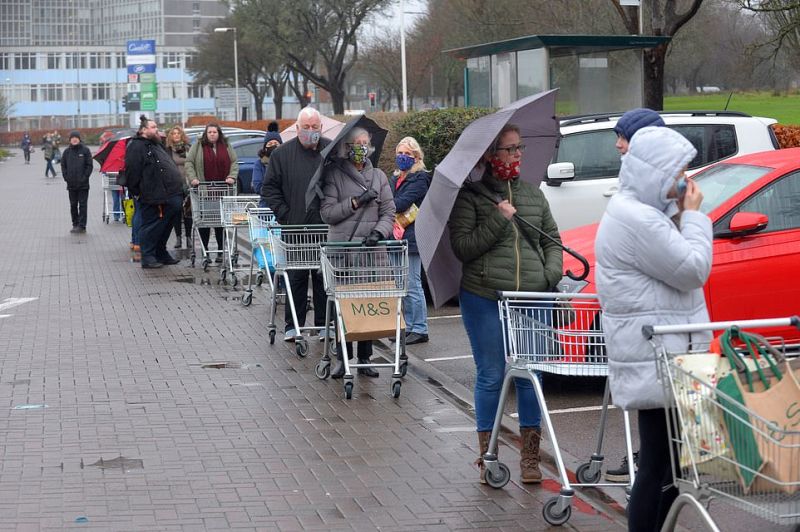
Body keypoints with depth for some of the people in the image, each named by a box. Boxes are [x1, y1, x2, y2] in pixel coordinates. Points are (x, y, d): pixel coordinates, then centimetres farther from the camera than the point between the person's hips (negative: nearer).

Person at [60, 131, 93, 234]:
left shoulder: (85, 150, -2)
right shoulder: (67, 151, 7)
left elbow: (89, 165, -3)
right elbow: (63, 165, 10)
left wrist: (85, 177, -10)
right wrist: (66, 177, -2)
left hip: (83, 184, -4)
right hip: (71, 184, 4)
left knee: (82, 205, -3)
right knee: (73, 205, 9)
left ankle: (82, 226, -3)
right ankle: (75, 224, 16)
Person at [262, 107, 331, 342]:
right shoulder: (282, 153, 3)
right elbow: (269, 188, 5)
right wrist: (284, 214, -4)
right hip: (295, 229, 0)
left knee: (325, 277, 5)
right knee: (295, 278, 4)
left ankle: (325, 324, 14)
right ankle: (293, 326, 11)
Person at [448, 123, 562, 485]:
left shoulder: (533, 194, 13)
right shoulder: (470, 196, -1)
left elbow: (552, 239, 19)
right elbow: (462, 248, -8)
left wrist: (552, 273, 2)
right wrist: (498, 221, -14)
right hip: (485, 299, -3)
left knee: (530, 375, 4)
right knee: (491, 376, 2)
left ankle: (530, 456, 14)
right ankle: (487, 457, 13)